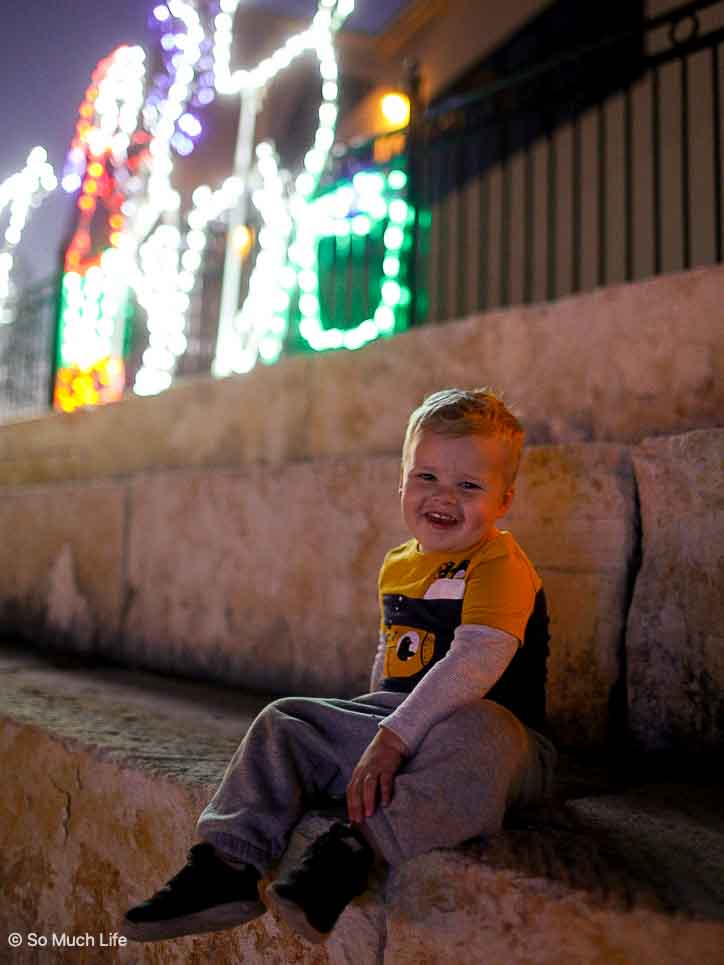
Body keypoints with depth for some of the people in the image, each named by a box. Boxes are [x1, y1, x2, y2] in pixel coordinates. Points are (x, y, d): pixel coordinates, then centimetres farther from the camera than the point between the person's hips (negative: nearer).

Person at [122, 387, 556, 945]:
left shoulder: (500, 565, -15)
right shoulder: (398, 567, 11)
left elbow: (476, 660, -29)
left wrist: (396, 737, -33)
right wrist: (372, 720, 15)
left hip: (493, 730, -7)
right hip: (398, 726, 8)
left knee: (470, 734, -42)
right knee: (285, 724, 0)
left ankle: (354, 847, -41)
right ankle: (231, 864, -3)